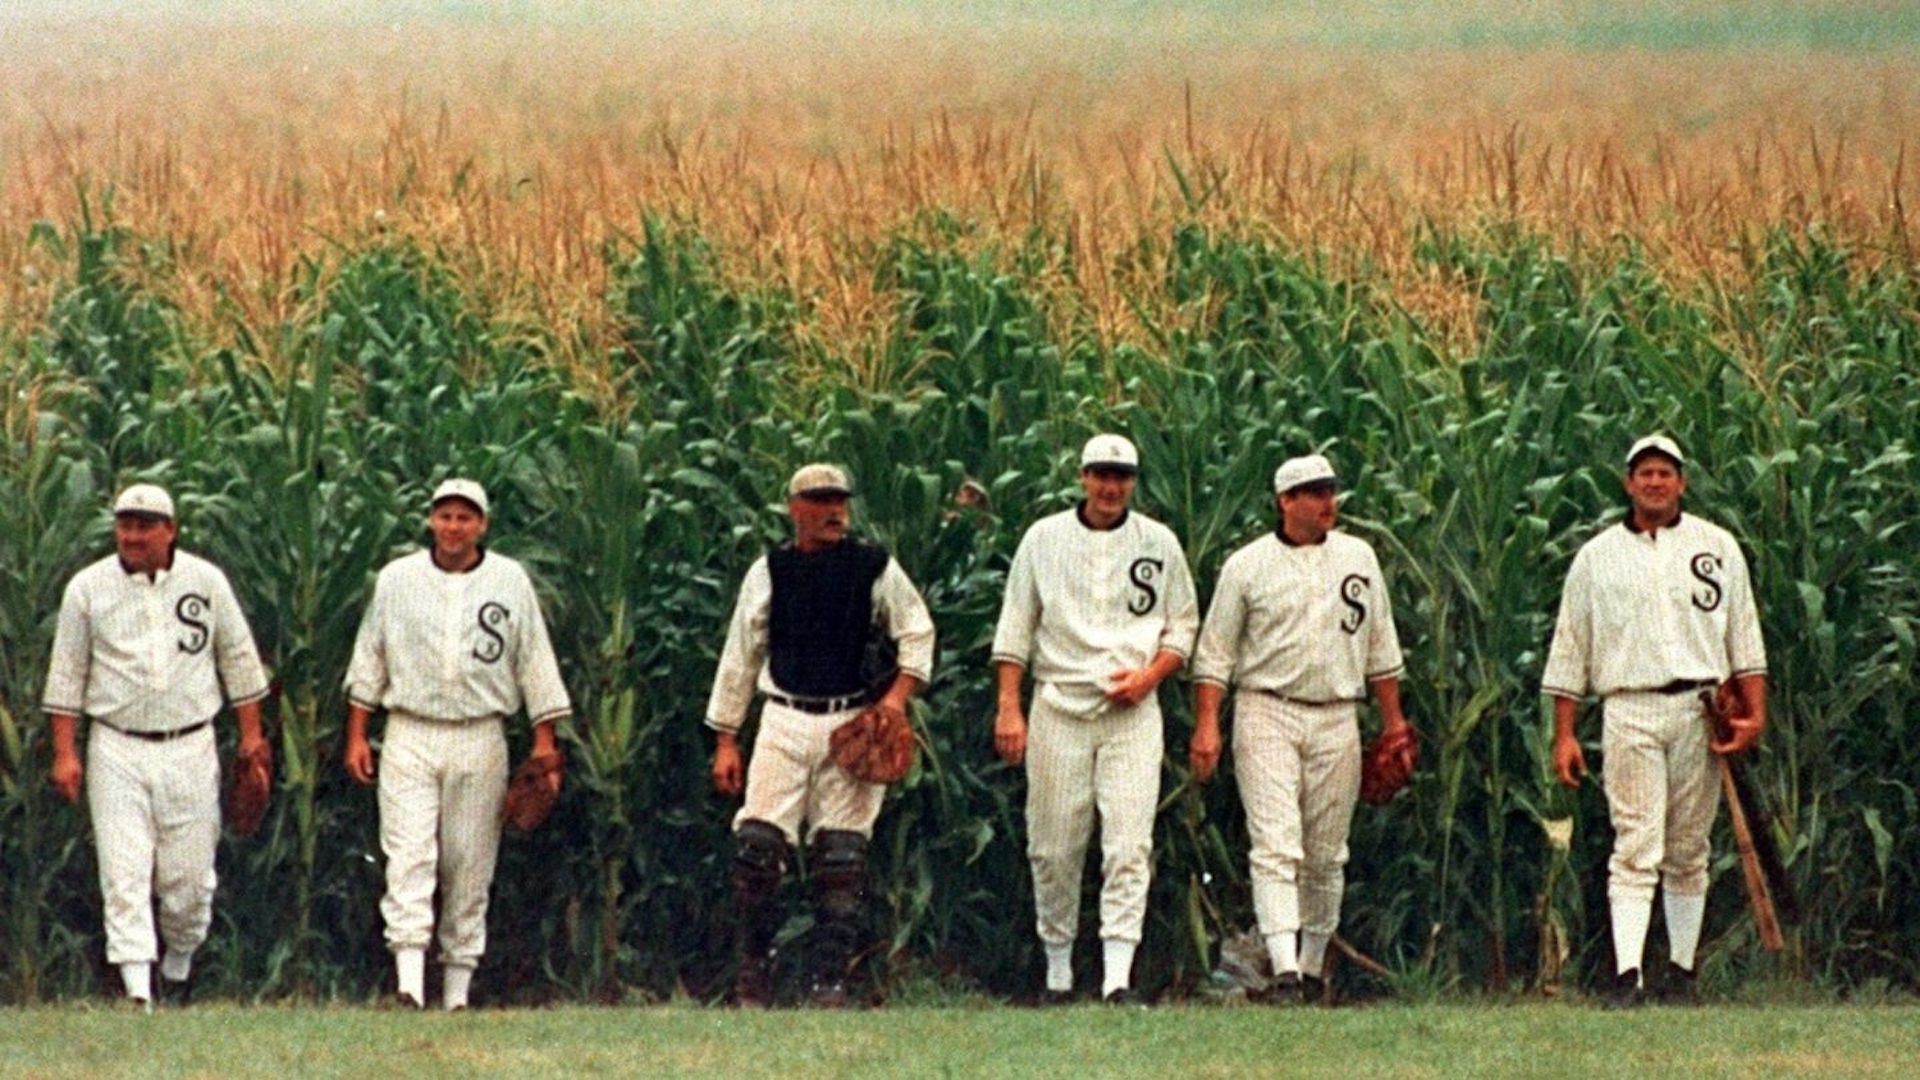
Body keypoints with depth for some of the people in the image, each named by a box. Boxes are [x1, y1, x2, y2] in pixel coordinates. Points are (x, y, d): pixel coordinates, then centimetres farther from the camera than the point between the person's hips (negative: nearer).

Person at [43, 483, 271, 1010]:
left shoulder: (205, 581, 2)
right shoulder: (88, 588, 0)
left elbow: (238, 659, 11)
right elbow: (66, 675, 4)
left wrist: (250, 732, 10)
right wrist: (64, 753, -1)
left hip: (190, 749, 1)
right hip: (117, 752, -1)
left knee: (189, 877, 3)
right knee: (124, 874, -9)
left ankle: (178, 968, 28)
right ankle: (137, 993, -13)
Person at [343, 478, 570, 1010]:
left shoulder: (510, 582, 5)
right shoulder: (396, 579, 6)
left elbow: (535, 665, 7)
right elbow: (367, 662, 11)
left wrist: (544, 743, 1)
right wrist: (356, 735, 6)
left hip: (480, 741, 0)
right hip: (409, 736, 0)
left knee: (469, 866, 3)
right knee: (408, 856, -13)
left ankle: (459, 984, 10)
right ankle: (409, 980, -22)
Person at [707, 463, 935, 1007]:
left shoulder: (875, 568, 4)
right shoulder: (769, 571, 6)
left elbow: (917, 632, 11)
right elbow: (740, 657, 10)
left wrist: (898, 694, -5)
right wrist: (726, 740, 7)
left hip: (853, 723, 0)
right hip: (785, 722, 0)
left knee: (842, 859, -1)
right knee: (757, 846, -10)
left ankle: (831, 982, 5)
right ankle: (752, 978, -2)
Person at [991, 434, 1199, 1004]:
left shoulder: (1159, 543, 7)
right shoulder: (1044, 539, 6)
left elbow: (1183, 625, 13)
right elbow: (1015, 628, 6)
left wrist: (1150, 675, -5)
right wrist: (1008, 707, -2)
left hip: (1133, 711, 0)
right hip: (1059, 707, 0)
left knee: (1129, 845, -11)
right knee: (1054, 848, 2)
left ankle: (1118, 975, -15)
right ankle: (1058, 972, 14)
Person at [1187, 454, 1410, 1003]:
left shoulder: (1357, 558, 11)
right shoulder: (1247, 565, 0)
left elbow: (1380, 648, 16)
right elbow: (1215, 653, 1)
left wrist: (1393, 721, 13)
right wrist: (1206, 725, -8)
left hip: (1337, 719, 4)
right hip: (1267, 715, -4)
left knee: (1326, 856, 7)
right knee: (1276, 846, -13)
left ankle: (1313, 968, 18)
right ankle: (1284, 972, -21)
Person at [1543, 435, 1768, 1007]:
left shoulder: (1717, 547, 11)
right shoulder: (1597, 557, 10)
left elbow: (1744, 637, 11)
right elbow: (1569, 650, 11)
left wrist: (1754, 711, 0)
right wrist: (1563, 734, 4)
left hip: (1701, 710, 1)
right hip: (1629, 711, -1)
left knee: (1689, 851, 6)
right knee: (1635, 848, -11)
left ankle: (1681, 969, 14)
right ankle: (1627, 973, -18)